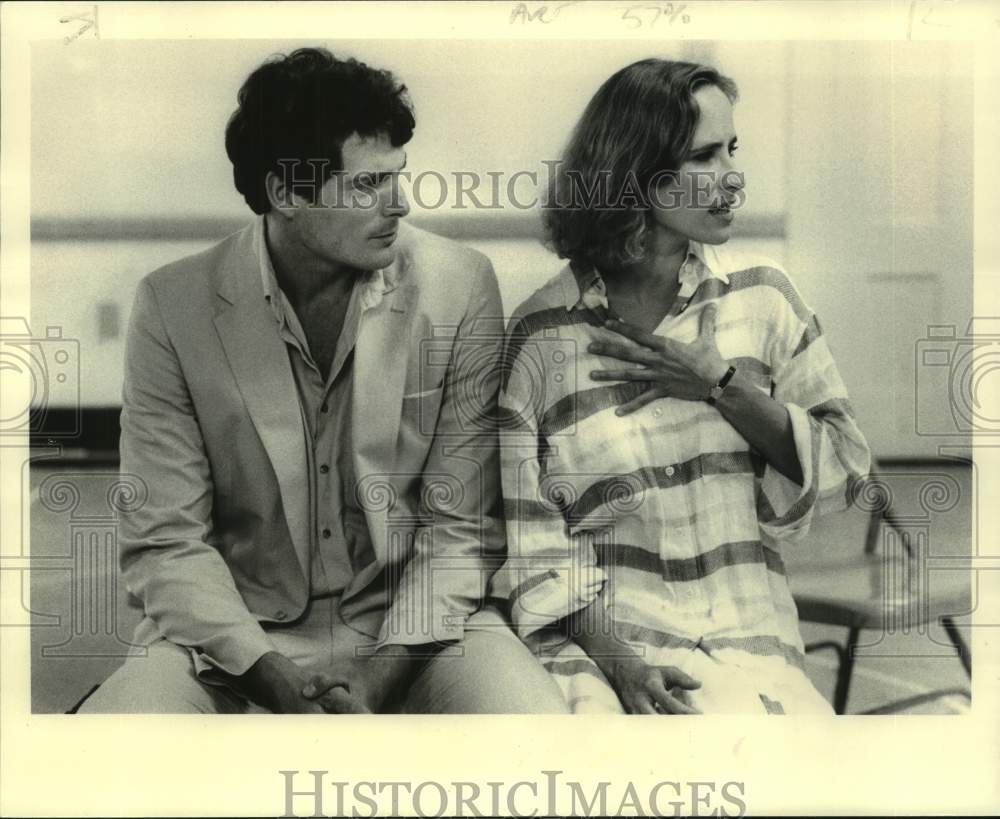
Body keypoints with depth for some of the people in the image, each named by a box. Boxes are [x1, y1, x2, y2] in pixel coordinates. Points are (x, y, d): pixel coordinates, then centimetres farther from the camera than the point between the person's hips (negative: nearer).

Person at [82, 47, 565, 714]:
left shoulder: (461, 288, -6)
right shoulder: (173, 306, -6)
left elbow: (461, 527, -4)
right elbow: (164, 541, -5)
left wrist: (383, 677, -16)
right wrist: (273, 678, -18)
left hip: (416, 629, 1)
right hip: (239, 636, -1)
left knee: (527, 709, -28)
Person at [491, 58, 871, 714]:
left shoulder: (761, 294, 7)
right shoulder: (540, 333, -1)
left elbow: (844, 470, 7)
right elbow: (523, 538, -2)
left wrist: (723, 384, -6)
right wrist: (610, 658, -16)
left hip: (752, 643, 2)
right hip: (597, 642, -2)